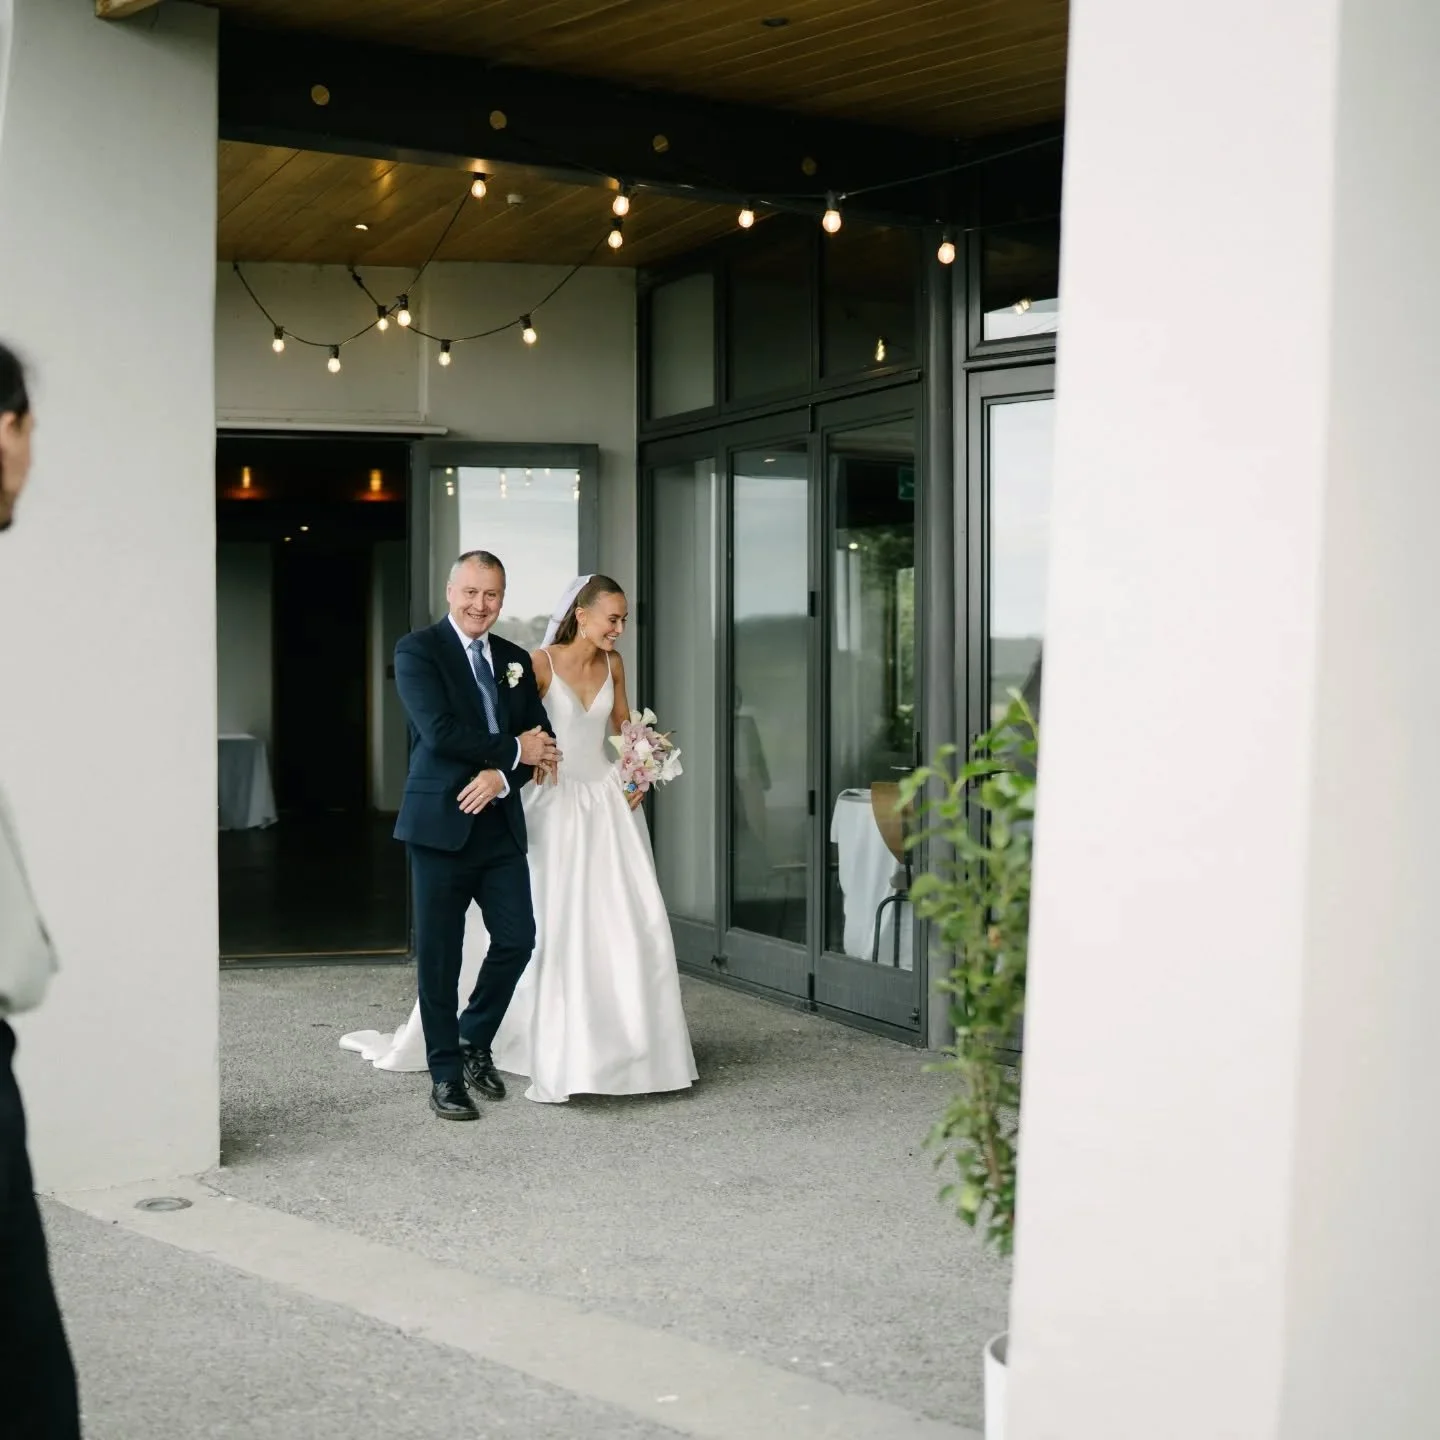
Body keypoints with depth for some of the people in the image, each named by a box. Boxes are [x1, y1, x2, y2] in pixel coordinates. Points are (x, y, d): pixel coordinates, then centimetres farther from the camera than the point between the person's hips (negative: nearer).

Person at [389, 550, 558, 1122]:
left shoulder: (516, 660, 14)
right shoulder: (418, 650, -4)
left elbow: (540, 740, 8)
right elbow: (440, 732, -16)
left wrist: (501, 777, -11)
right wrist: (513, 750, -8)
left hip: (500, 823, 5)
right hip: (440, 823, -5)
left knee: (518, 939, 2)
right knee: (439, 955, 2)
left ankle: (474, 1041, 26)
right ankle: (446, 1075, 13)